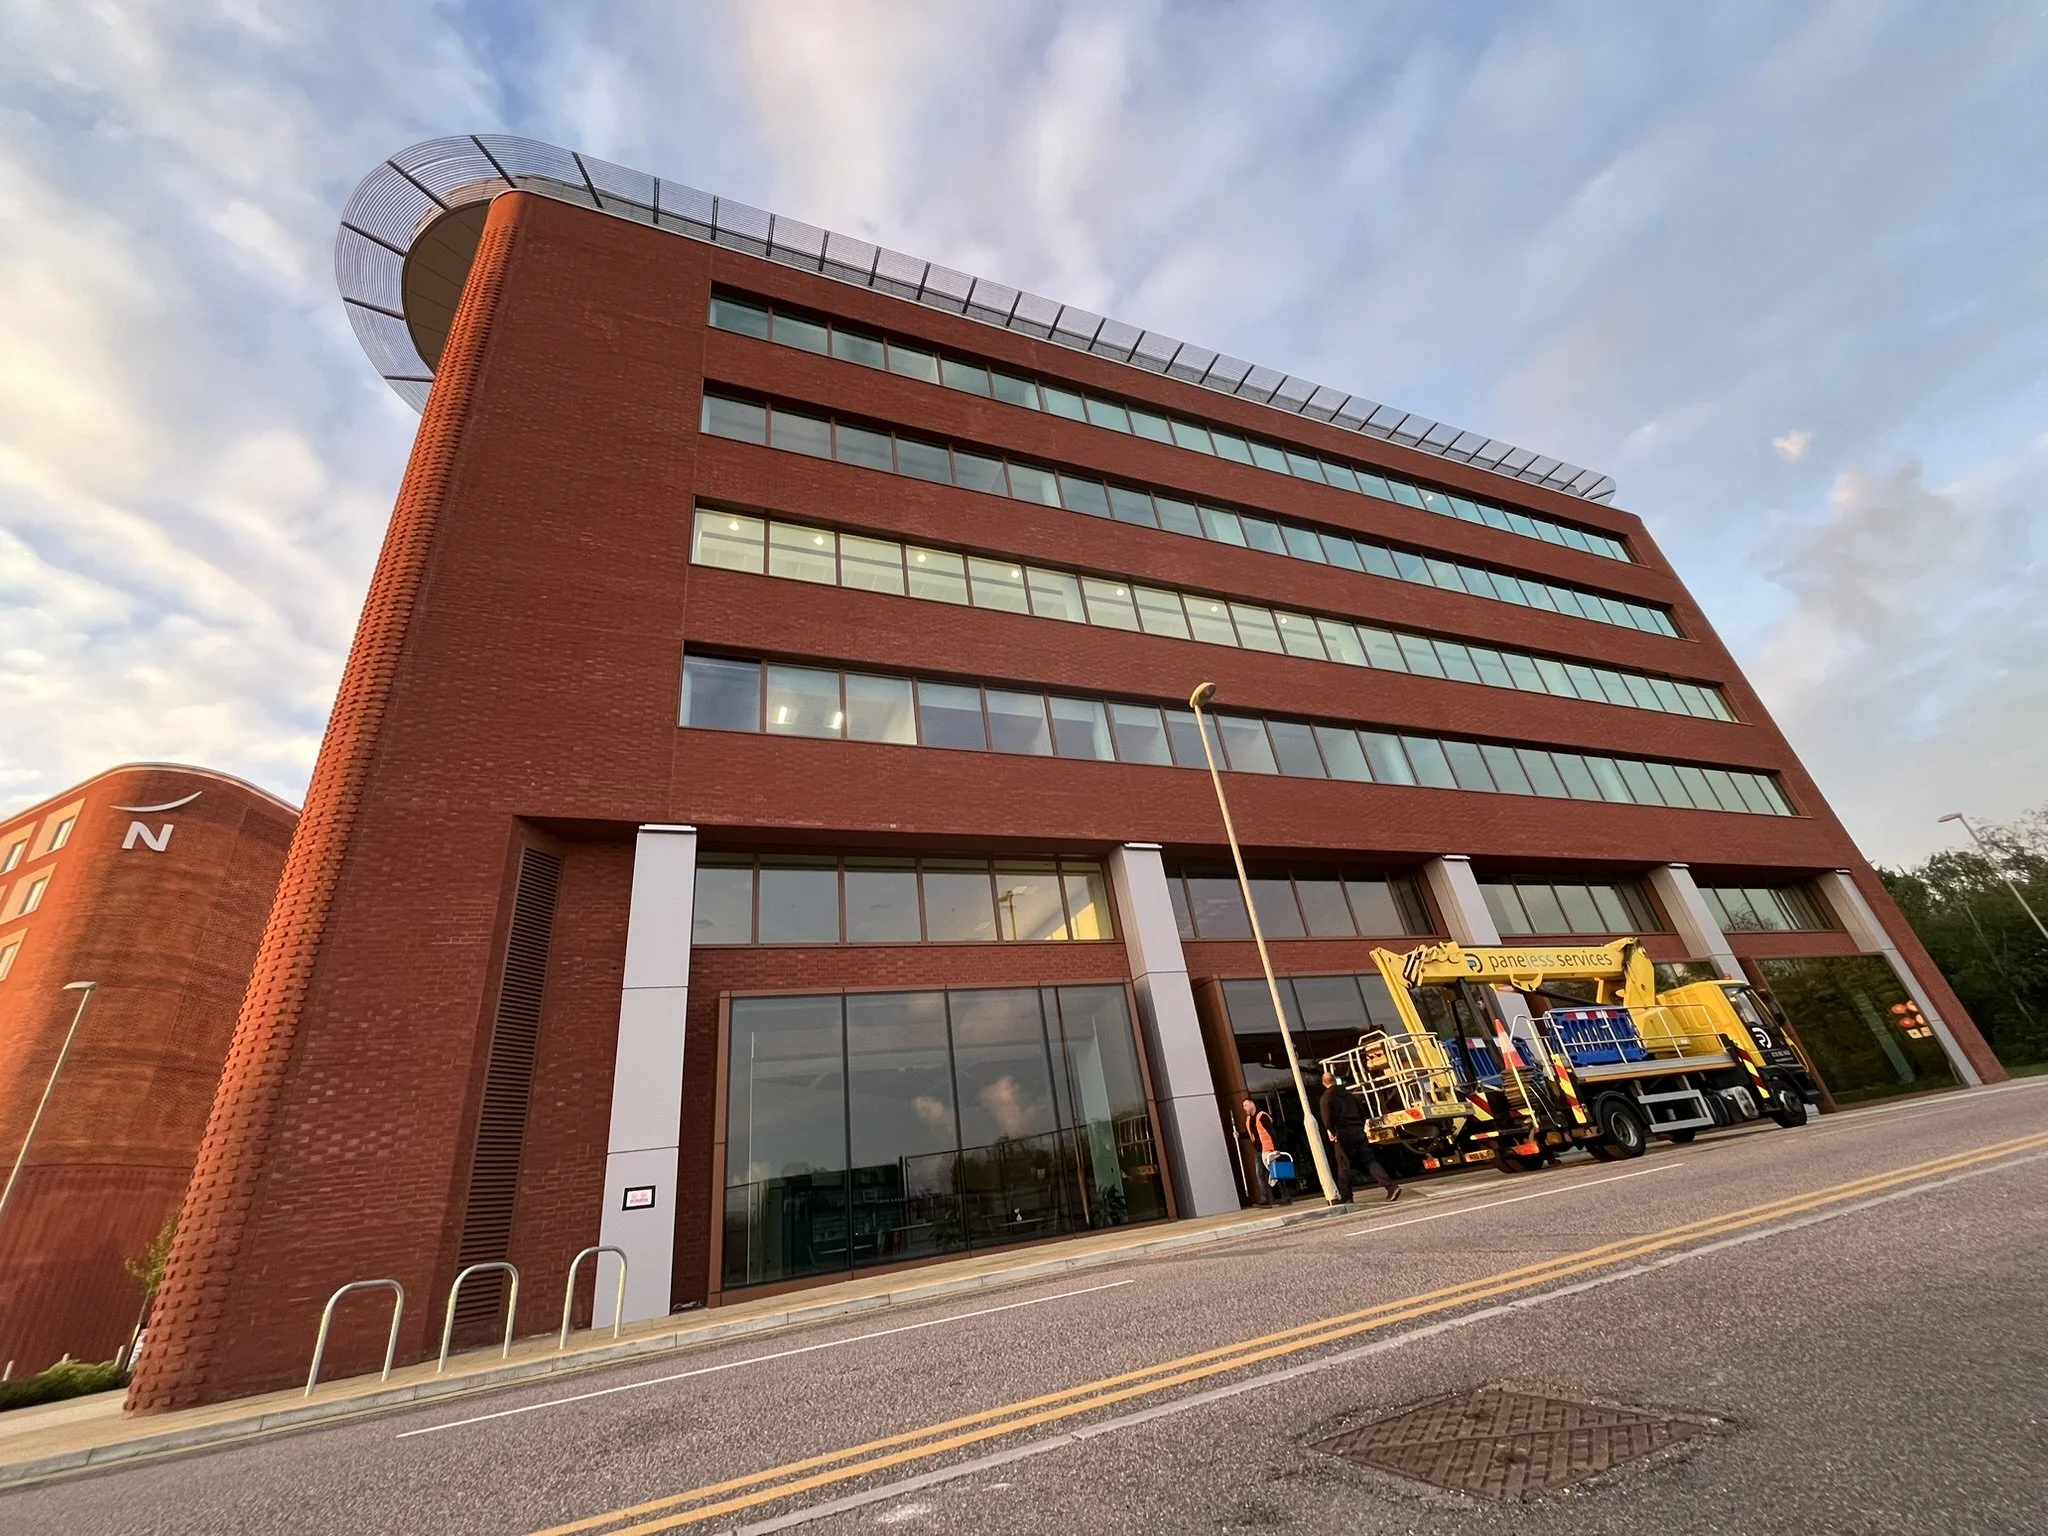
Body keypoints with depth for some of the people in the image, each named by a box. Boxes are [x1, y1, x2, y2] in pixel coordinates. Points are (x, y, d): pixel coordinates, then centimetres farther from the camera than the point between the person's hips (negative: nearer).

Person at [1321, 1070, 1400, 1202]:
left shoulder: (1326, 1097, 1)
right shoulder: (1349, 1094, 17)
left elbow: (1327, 1116, -13)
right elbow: (1362, 1112, 17)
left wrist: (1330, 1131, -6)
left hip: (1343, 1134, -5)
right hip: (1358, 1132, 5)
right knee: (1369, 1161, 1)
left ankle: (1346, 1197, 11)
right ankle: (1391, 1186, -16)